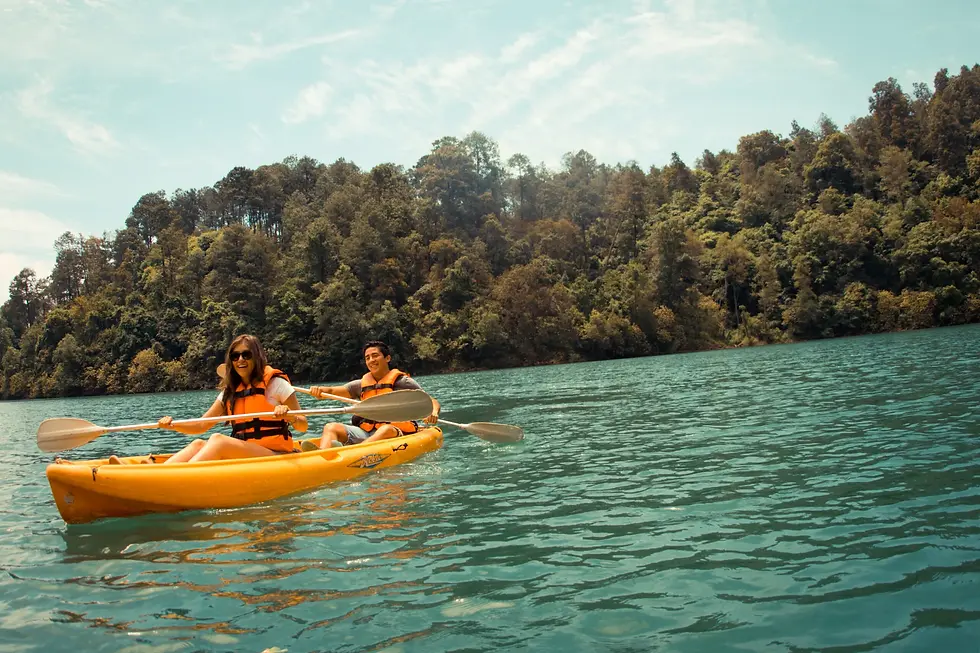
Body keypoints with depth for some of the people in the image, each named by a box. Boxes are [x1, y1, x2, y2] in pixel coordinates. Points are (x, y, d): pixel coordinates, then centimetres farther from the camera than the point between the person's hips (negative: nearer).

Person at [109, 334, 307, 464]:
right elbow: (201, 426, 11)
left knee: (218, 440, -27)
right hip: (242, 458, 6)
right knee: (198, 444, -16)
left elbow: (303, 427, -4)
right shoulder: (230, 392, 16)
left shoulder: (276, 383, -1)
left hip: (275, 457, -6)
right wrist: (173, 425, -7)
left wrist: (288, 415, -25)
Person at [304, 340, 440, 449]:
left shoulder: (402, 382, 7)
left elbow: (432, 402, 1)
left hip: (395, 432, -4)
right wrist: (320, 390, -12)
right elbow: (334, 391, 11)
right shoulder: (362, 384, 20)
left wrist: (433, 412, -22)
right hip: (365, 432, 5)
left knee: (386, 429, -37)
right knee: (331, 427, -15)